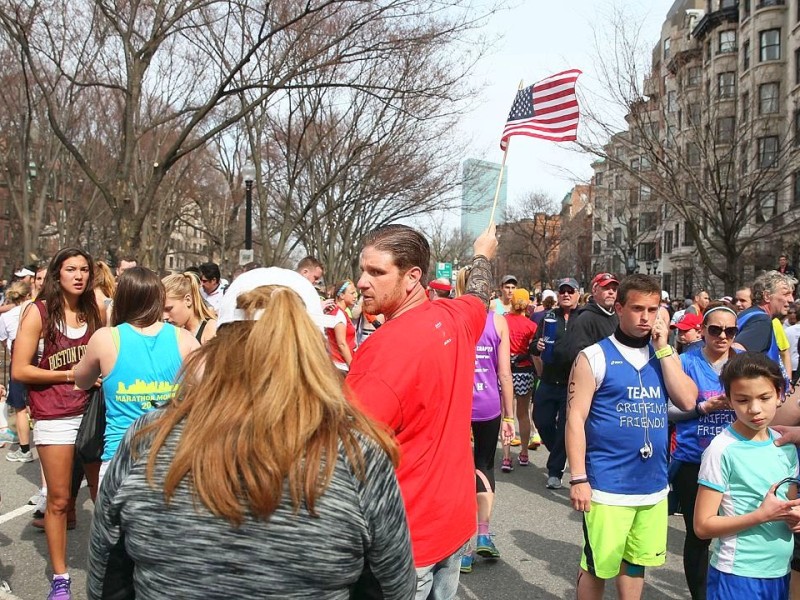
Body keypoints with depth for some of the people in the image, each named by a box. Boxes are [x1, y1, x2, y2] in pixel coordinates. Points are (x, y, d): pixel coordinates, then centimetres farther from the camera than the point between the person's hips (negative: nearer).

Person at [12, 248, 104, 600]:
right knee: (59, 499, 4)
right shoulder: (39, 312, -4)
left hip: (93, 412, 3)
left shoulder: (94, 311, 8)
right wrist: (70, 375, -12)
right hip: (54, 418, -3)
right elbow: (19, 370, -8)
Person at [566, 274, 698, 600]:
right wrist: (578, 478, -13)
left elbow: (687, 401, -5)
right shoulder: (594, 357, -6)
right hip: (608, 486, -5)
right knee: (598, 565, 5)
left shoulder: (664, 355, 9)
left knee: (637, 561, 17)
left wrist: (664, 347, -8)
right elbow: (575, 418, -9)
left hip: (654, 484, 5)